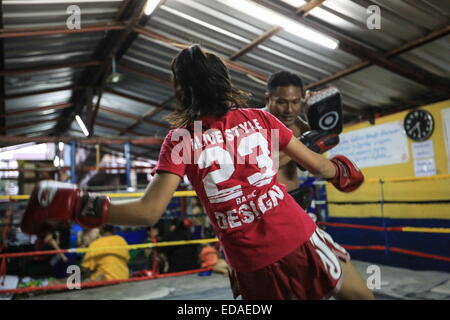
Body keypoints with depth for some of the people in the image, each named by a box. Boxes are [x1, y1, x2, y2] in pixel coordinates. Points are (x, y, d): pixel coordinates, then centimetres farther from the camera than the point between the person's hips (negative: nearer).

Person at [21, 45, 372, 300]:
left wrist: (74, 204, -7)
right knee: (362, 295, 26)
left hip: (253, 265, 0)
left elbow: (148, 212, -15)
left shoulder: (181, 139, -7)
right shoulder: (261, 118, 1)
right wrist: (342, 171, 30)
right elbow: (318, 165, 8)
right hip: (299, 239, 1)